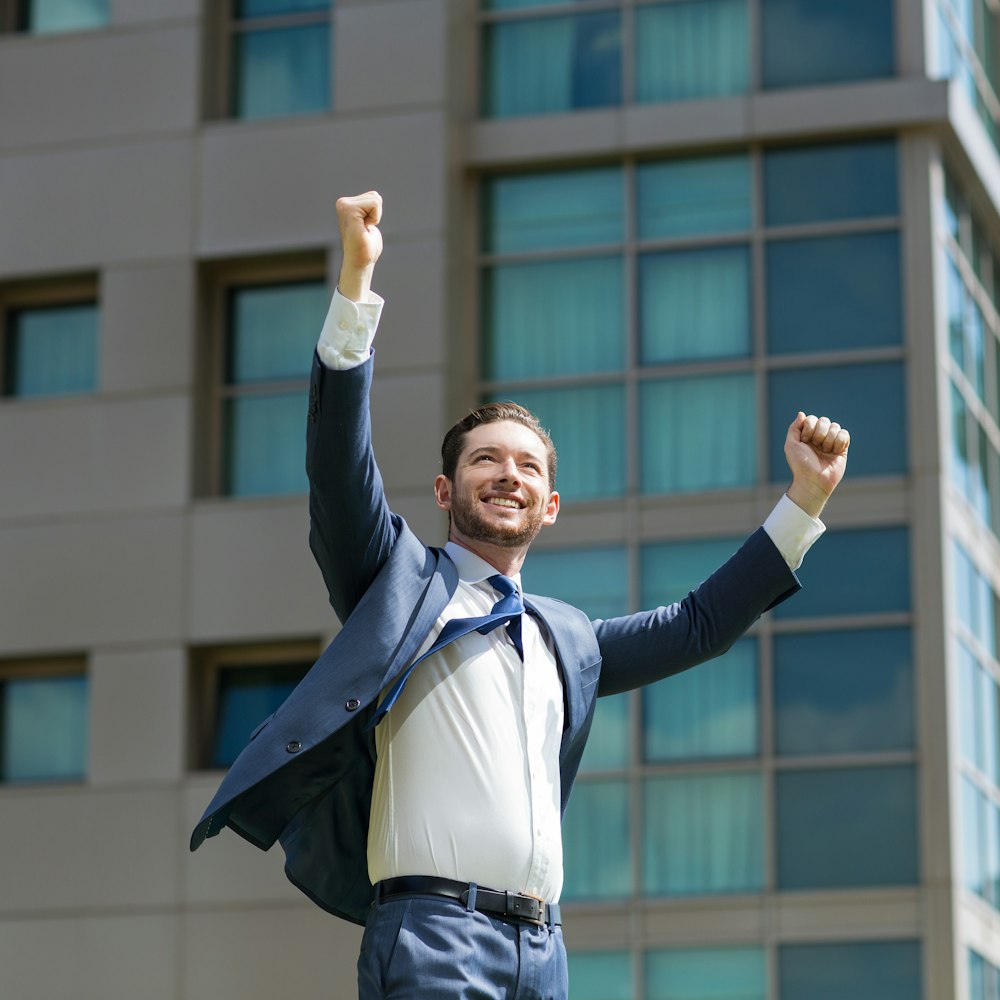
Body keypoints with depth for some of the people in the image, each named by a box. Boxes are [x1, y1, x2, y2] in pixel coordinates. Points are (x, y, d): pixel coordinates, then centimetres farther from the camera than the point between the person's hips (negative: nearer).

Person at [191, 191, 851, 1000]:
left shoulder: (567, 640, 26)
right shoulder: (402, 583, 11)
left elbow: (699, 627, 34)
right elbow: (339, 458, -2)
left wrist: (804, 501, 31)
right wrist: (356, 280, -11)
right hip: (433, 930, -6)